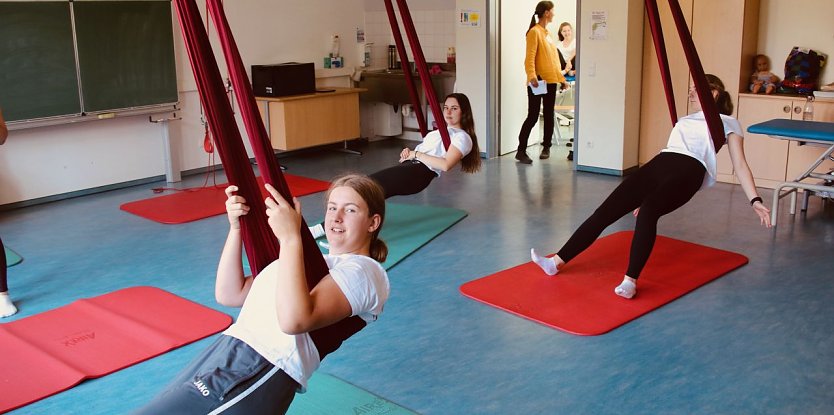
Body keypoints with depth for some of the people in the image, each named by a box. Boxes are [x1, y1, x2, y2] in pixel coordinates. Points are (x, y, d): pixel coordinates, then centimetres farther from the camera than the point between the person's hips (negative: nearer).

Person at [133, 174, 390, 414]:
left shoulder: (363, 270, -3)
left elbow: (294, 320, -22)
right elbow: (229, 294, 19)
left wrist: (290, 237, -21)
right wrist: (236, 227, 10)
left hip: (260, 372, -9)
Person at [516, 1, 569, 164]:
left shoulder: (547, 33, 17)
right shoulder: (535, 32, -8)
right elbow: (530, 57, -18)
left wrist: (561, 78, 20)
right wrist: (531, 75, -33)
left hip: (551, 80, 8)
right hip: (537, 82, -8)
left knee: (549, 115, 11)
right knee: (533, 116, -9)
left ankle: (546, 147, 22)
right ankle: (521, 151, -5)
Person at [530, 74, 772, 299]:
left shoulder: (728, 123, 20)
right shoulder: (686, 120, 35)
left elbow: (740, 166, 12)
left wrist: (755, 200, -1)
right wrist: (648, 196, 33)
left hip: (688, 172, -6)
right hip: (658, 164, 6)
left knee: (648, 210, -37)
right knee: (606, 210, -12)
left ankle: (630, 281, -40)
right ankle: (557, 261, -15)